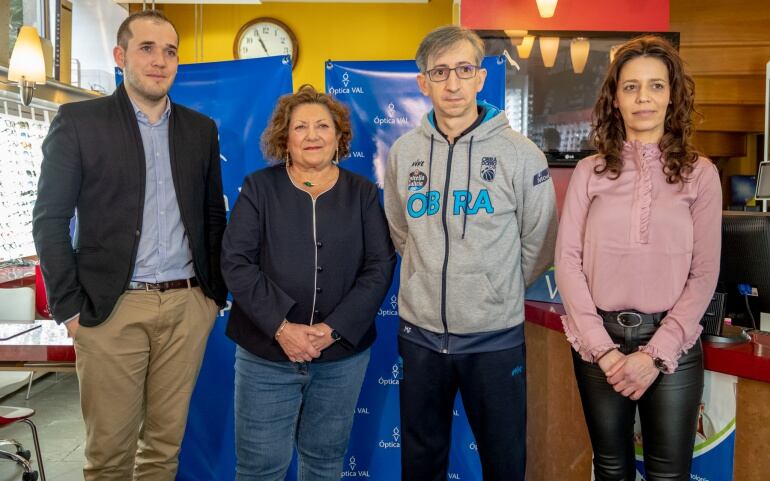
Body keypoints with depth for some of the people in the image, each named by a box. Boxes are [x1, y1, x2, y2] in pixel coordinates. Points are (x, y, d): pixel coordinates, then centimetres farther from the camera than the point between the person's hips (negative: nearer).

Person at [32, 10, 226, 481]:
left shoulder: (201, 128, 10)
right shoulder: (78, 121, 0)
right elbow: (50, 220, -2)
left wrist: (216, 292, 10)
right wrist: (70, 306, -7)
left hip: (188, 306, 3)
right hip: (112, 308, -2)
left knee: (166, 441, 12)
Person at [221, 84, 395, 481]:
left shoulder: (363, 193, 4)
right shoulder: (259, 188, 1)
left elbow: (381, 266, -3)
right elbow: (235, 262, -7)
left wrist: (334, 329, -14)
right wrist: (280, 327, -17)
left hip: (343, 354, 2)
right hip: (265, 352, -1)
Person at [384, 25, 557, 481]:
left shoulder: (520, 153, -8)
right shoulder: (404, 152, 1)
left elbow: (538, 245, 0)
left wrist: (498, 291, 4)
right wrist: (433, 280, 10)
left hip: (496, 337, -2)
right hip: (420, 333, 3)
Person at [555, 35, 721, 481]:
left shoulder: (700, 173, 0)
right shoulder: (590, 171, 1)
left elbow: (704, 275, -3)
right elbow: (567, 260, -3)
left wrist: (655, 353, -12)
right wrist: (602, 347, -10)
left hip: (673, 345, 0)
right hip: (600, 342, 1)